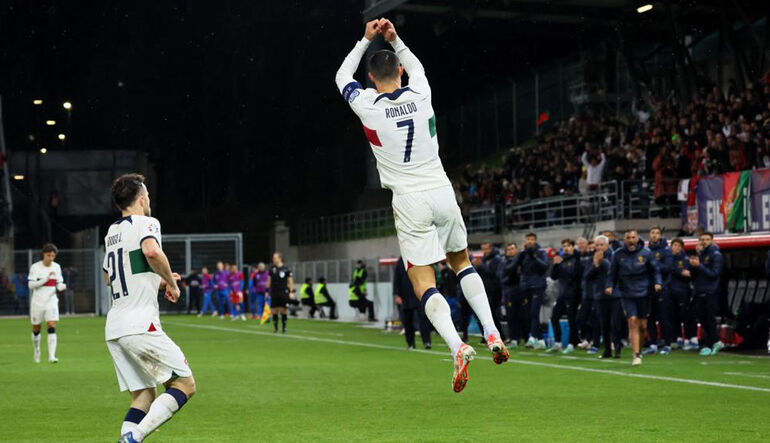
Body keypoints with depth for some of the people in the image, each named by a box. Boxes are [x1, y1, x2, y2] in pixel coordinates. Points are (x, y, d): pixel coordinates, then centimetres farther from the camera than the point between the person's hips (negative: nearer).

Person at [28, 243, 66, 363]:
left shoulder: (56, 267, 5)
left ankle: (51, 356, -21)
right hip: (37, 302, -1)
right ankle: (37, 351, 37)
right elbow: (31, 285, -13)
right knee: (36, 329, 11)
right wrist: (46, 278, -22)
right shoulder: (35, 267, -6)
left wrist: (61, 286, -11)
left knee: (52, 327, -14)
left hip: (51, 301, 1)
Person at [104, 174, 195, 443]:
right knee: (185, 385, -3)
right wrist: (171, 282, -9)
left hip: (113, 329, 8)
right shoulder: (146, 223, -3)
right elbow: (152, 251, -25)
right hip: (140, 325, -8)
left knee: (143, 397, 11)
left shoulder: (111, 233, 21)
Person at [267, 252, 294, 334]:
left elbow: (290, 281, 0)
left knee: (283, 311, -1)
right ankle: (275, 328, 12)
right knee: (274, 311, 3)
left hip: (283, 293, -3)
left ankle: (284, 328, 10)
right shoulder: (272, 269, 7)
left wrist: (291, 292, -8)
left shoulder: (286, 269, -3)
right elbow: (269, 281, 14)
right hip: (274, 293, 3)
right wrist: (267, 291, 9)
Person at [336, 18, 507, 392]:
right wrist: (394, 39, 24)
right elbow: (416, 67, 28)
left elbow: (342, 77, 15)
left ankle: (456, 346, -26)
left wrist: (367, 40, 19)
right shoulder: (420, 94, 1)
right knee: (461, 261, 23)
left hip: (410, 204, -3)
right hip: (442, 193, 4)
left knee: (423, 284, -3)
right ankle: (492, 332, 7)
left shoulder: (368, 106, -7)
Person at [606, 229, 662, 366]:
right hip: (627, 295, -1)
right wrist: (610, 286, -10)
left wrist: (658, 283, -10)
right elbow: (613, 273, 6)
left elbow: (655, 270, 6)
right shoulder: (618, 255, -1)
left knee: (643, 326, 6)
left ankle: (639, 349, 29)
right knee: (633, 322, -14)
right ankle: (636, 355, -12)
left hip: (643, 293, 1)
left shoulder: (646, 253, -1)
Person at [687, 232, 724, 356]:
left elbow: (714, 274, -13)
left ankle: (709, 345, 2)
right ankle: (716, 341, 20)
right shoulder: (699, 254, 14)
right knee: (701, 319, 8)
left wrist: (699, 266, -18)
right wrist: (693, 266, -7)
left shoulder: (716, 255, -5)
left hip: (710, 293, -7)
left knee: (710, 319, -4)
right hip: (699, 292, 7)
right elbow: (693, 275, 13)